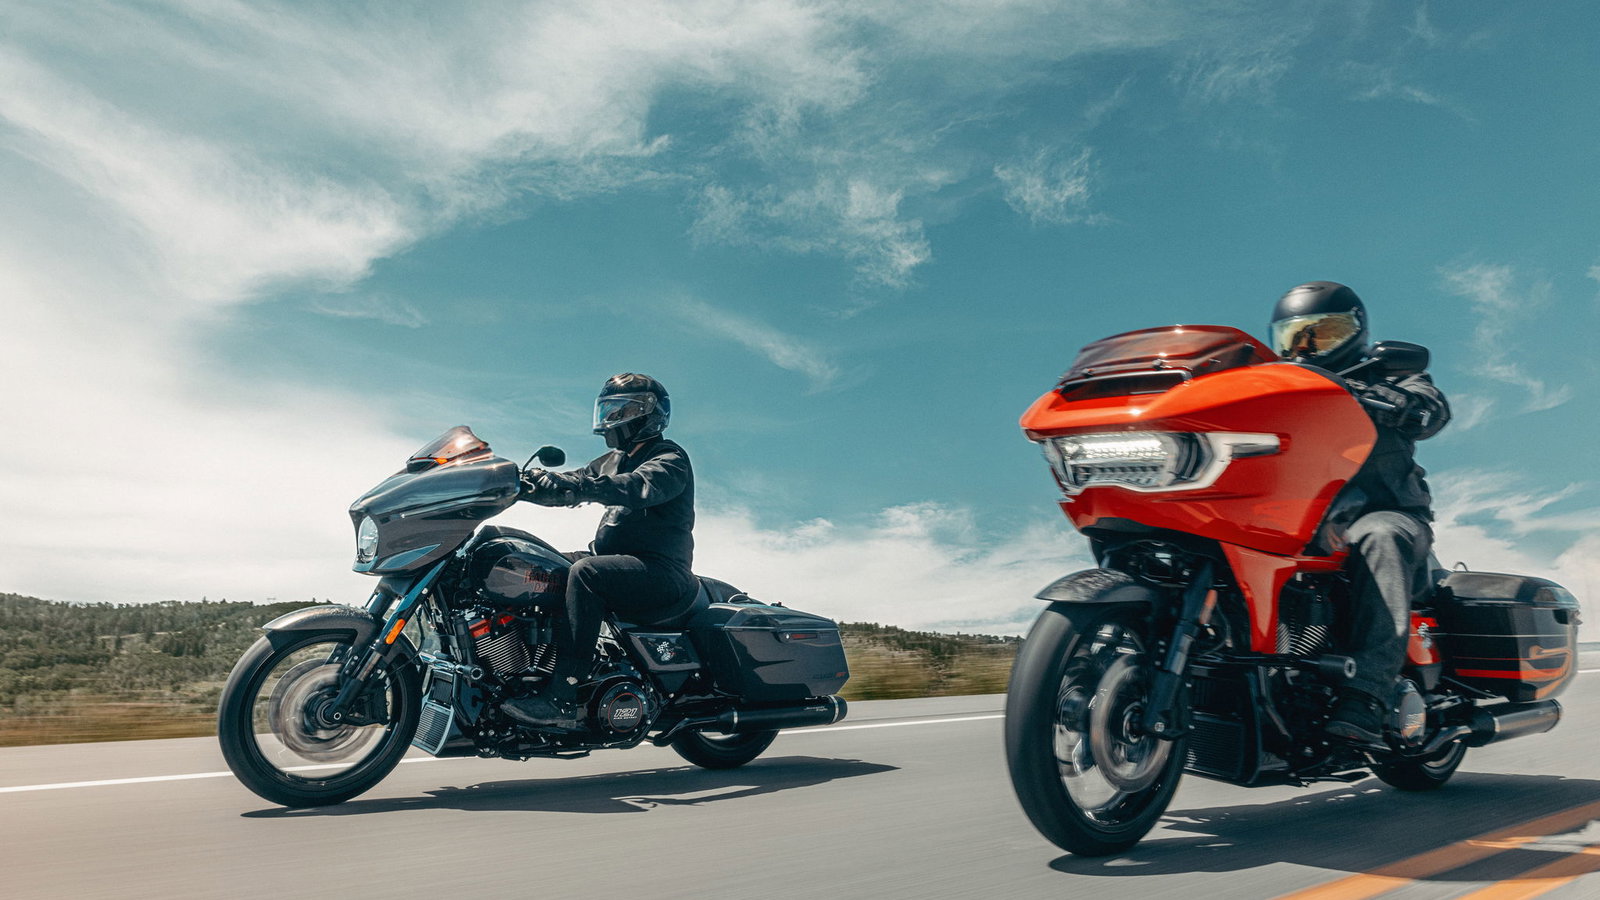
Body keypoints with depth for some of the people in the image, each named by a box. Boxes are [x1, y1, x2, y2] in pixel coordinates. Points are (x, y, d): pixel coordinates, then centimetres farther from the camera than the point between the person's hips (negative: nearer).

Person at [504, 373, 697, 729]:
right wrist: (517, 483, -4)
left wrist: (572, 484, -39)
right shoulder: (613, 461, 22)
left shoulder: (670, 459, -5)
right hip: (616, 560, 9)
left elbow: (639, 487, -27)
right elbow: (569, 486, 14)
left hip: (661, 572, -9)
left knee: (584, 572, -32)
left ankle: (563, 699, -37)